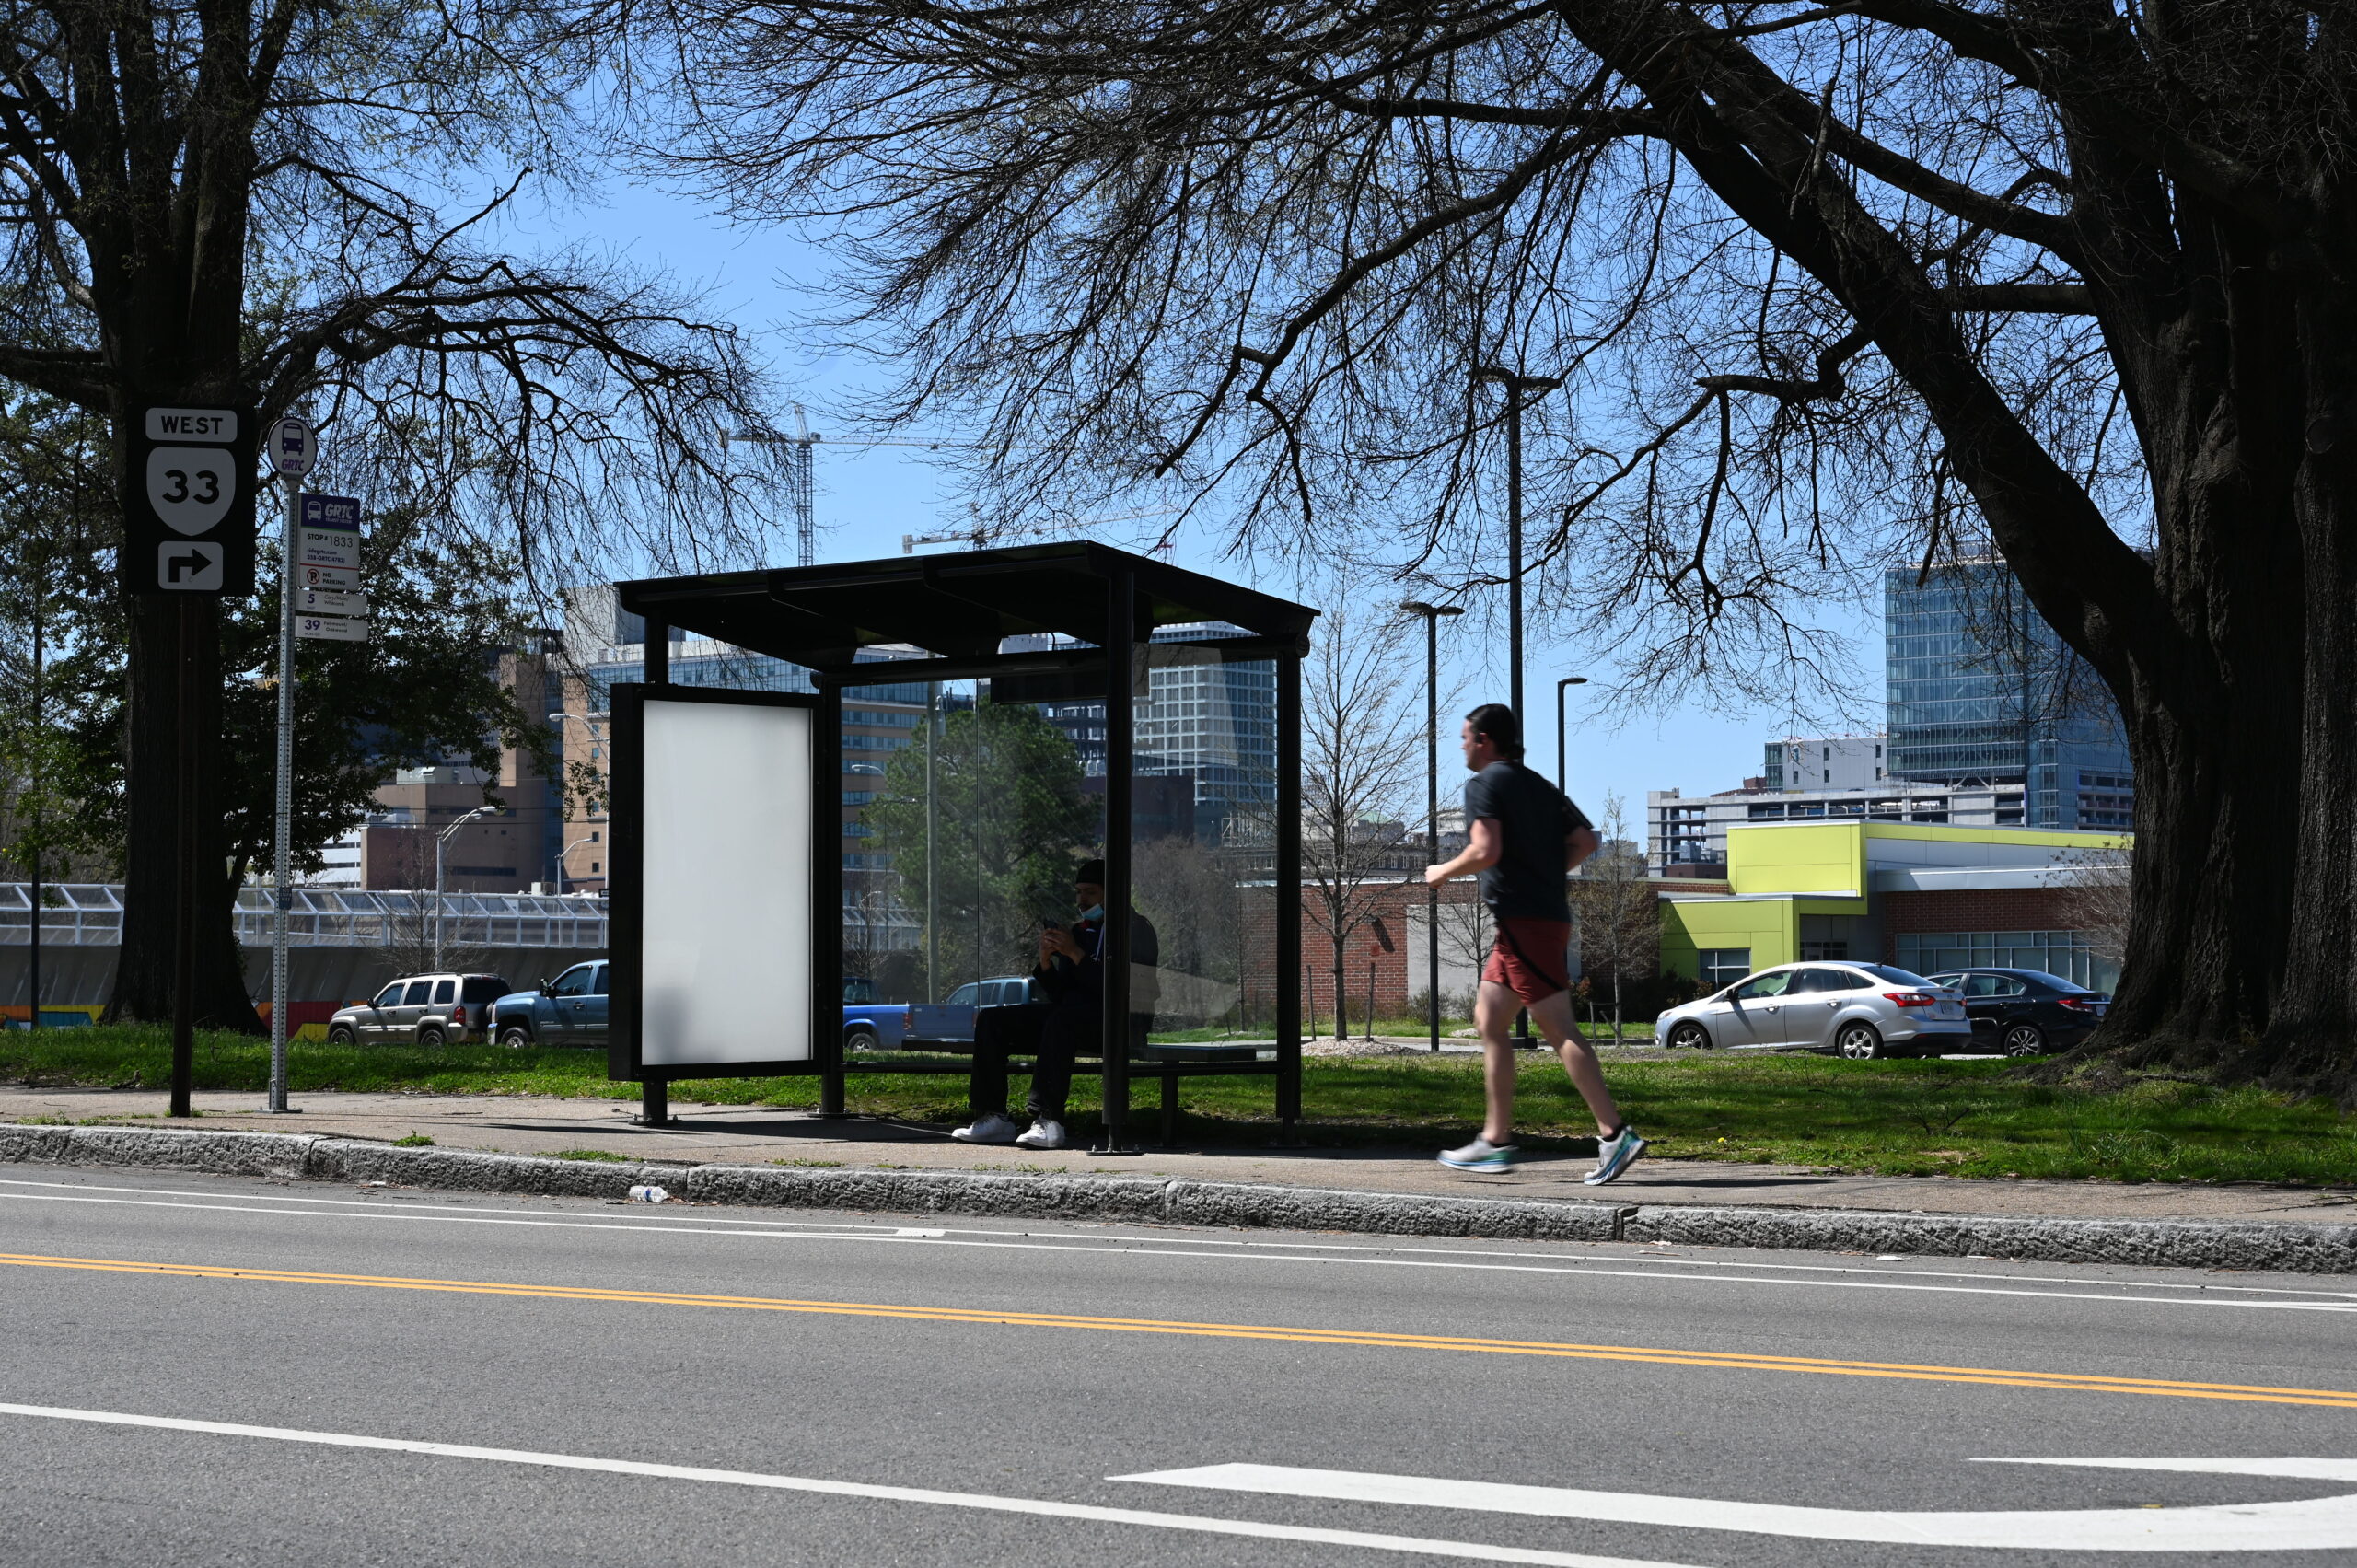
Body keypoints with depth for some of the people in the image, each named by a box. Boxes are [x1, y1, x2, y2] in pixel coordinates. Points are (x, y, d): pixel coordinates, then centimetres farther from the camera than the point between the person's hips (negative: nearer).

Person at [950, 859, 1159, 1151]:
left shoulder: (1135, 929, 0)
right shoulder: (1080, 932, 22)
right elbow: (1058, 994, 17)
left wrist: (1075, 954, -15)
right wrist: (1045, 960, -1)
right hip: (1068, 1017, 8)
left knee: (1061, 1019, -40)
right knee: (991, 1019, -6)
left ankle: (1048, 1120, -43)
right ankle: (993, 1117, -15)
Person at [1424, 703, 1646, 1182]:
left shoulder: (1484, 784, -6)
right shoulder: (1538, 785, 19)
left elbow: (1485, 851, -19)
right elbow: (1585, 841, 12)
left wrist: (1443, 872, -2)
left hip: (1523, 921, -9)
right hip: (1548, 913, 9)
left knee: (1558, 1028, -12)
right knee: (1488, 1020, 13)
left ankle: (1615, 1134, -17)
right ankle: (1495, 1140, 13)